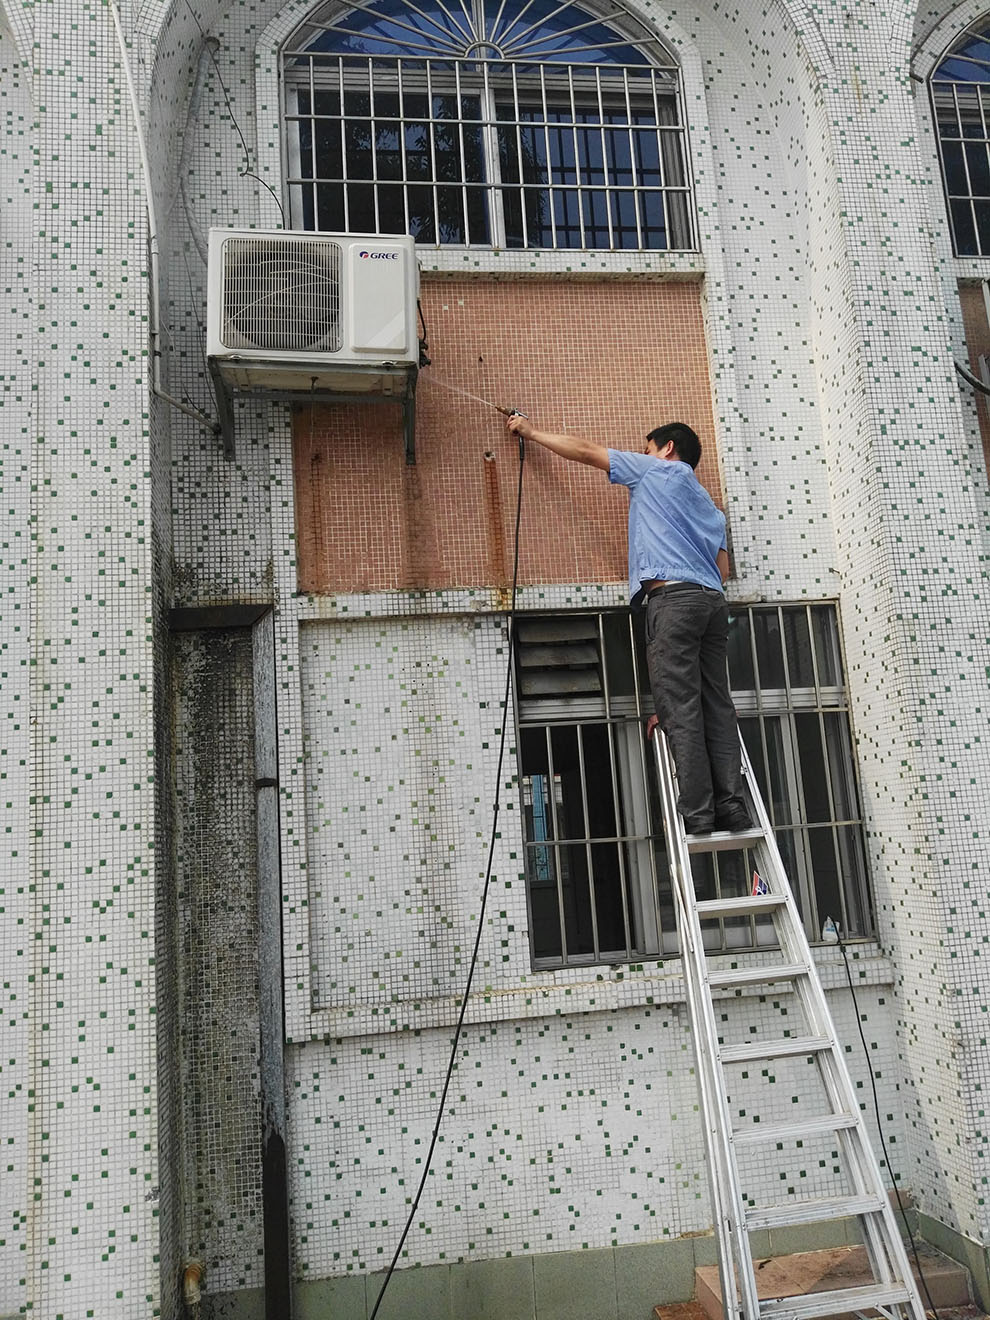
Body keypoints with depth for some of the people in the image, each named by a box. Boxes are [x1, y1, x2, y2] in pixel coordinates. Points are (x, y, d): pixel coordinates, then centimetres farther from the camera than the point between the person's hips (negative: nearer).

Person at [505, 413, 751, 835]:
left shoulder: (655, 469, 14)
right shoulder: (707, 503, 32)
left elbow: (586, 451, 17)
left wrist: (532, 432, 27)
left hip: (672, 596, -7)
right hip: (712, 599, 7)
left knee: (679, 709, -11)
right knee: (716, 706, 2)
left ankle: (696, 812, -15)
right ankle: (731, 807, -4)